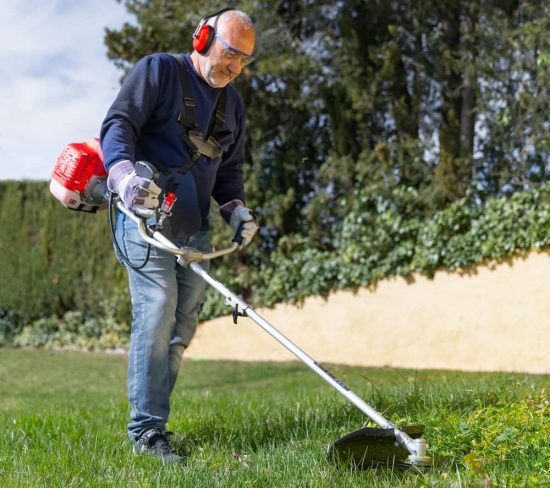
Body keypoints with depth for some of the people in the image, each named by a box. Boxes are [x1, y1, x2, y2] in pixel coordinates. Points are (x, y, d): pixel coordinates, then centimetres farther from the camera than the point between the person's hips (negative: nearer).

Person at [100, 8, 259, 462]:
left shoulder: (233, 104, 19)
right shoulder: (158, 70, -1)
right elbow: (118, 125, -11)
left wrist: (234, 206, 4)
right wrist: (125, 174, -30)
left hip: (196, 229, 7)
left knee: (181, 329, 6)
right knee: (156, 318, -15)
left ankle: (152, 418, 15)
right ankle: (147, 430, -11)